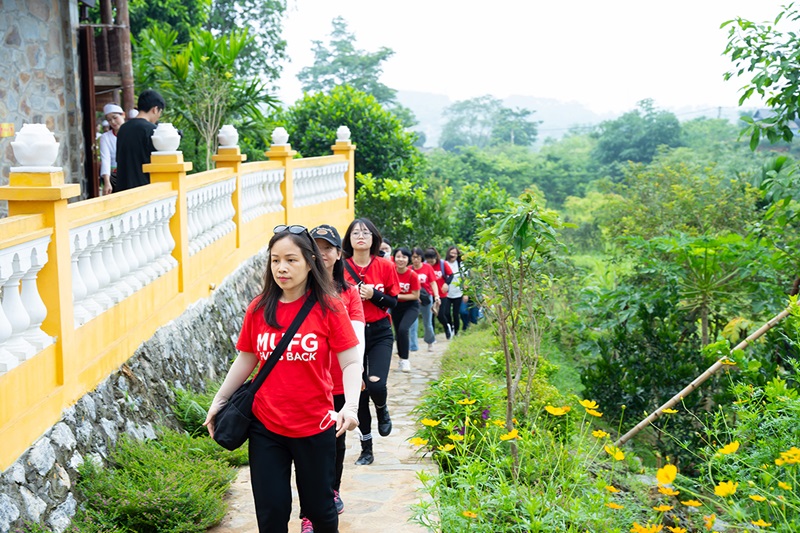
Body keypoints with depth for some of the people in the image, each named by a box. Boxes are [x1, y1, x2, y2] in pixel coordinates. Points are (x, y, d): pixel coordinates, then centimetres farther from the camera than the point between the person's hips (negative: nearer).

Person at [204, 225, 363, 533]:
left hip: (315, 428, -2)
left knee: (318, 507, 12)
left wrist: (351, 406, -25)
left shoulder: (329, 308, -8)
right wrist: (219, 401, 15)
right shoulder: (259, 309, 0)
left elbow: (350, 362, -10)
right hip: (265, 427, 2)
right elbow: (245, 360, 11)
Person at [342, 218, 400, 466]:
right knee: (359, 391, 5)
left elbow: (393, 302, 1)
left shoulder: (385, 266, -2)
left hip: (379, 333, -1)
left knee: (376, 384, -19)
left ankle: (382, 411, 19)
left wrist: (374, 294, -15)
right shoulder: (341, 267, -2)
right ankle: (366, 448, 21)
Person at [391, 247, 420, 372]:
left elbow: (415, 295, -16)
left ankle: (405, 360, -10)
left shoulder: (413, 275, -21)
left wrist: (398, 296, -22)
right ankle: (401, 358, 33)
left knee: (403, 329, -23)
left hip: (411, 306, -4)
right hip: (396, 306, 4)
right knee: (398, 332, 12)